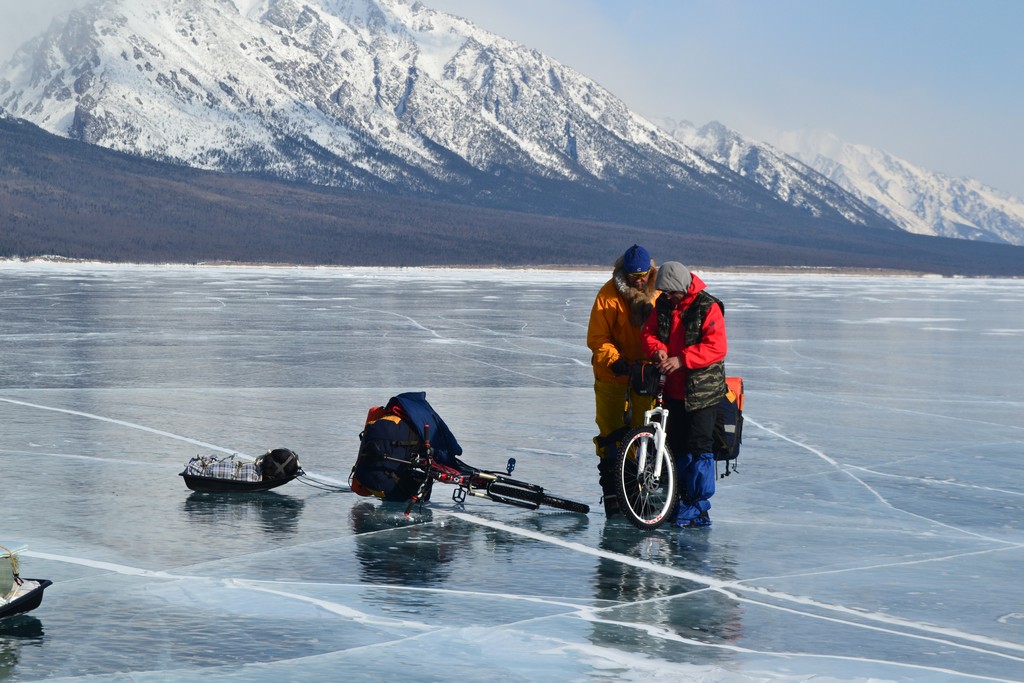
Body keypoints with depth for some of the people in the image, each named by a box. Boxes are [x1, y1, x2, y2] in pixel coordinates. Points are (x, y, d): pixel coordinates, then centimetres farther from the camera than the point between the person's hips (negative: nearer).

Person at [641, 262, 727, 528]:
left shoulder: (708, 308, -12)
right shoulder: (663, 305, 7)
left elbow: (717, 347, -19)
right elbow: (649, 333, 10)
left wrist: (681, 360, -26)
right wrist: (658, 349, -13)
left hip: (701, 391, -6)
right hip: (673, 389, 6)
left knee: (699, 447, -8)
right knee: (676, 444, 11)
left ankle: (698, 506, -2)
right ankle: (683, 499, 23)